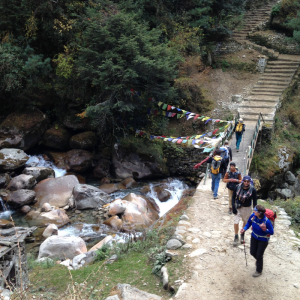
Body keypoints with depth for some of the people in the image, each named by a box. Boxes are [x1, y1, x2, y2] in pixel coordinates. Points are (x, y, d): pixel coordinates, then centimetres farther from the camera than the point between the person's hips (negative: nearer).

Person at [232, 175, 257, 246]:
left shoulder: (252, 189, -16)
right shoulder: (238, 187, -15)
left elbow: (255, 200, -4)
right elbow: (233, 197, -4)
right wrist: (233, 207, -9)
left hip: (247, 208, 0)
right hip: (238, 207, 0)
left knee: (246, 222, 16)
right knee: (236, 222, -6)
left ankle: (242, 235, 40)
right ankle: (236, 237, 14)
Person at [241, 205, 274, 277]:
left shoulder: (266, 221, -36)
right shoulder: (253, 216, -22)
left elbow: (272, 232, -23)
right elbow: (249, 223, -2)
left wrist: (265, 229, -41)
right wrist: (244, 229, -19)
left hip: (263, 239, -5)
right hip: (254, 237, 5)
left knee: (259, 255, 7)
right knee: (252, 252, 17)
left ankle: (259, 271, 35)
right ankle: (259, 260, 54)